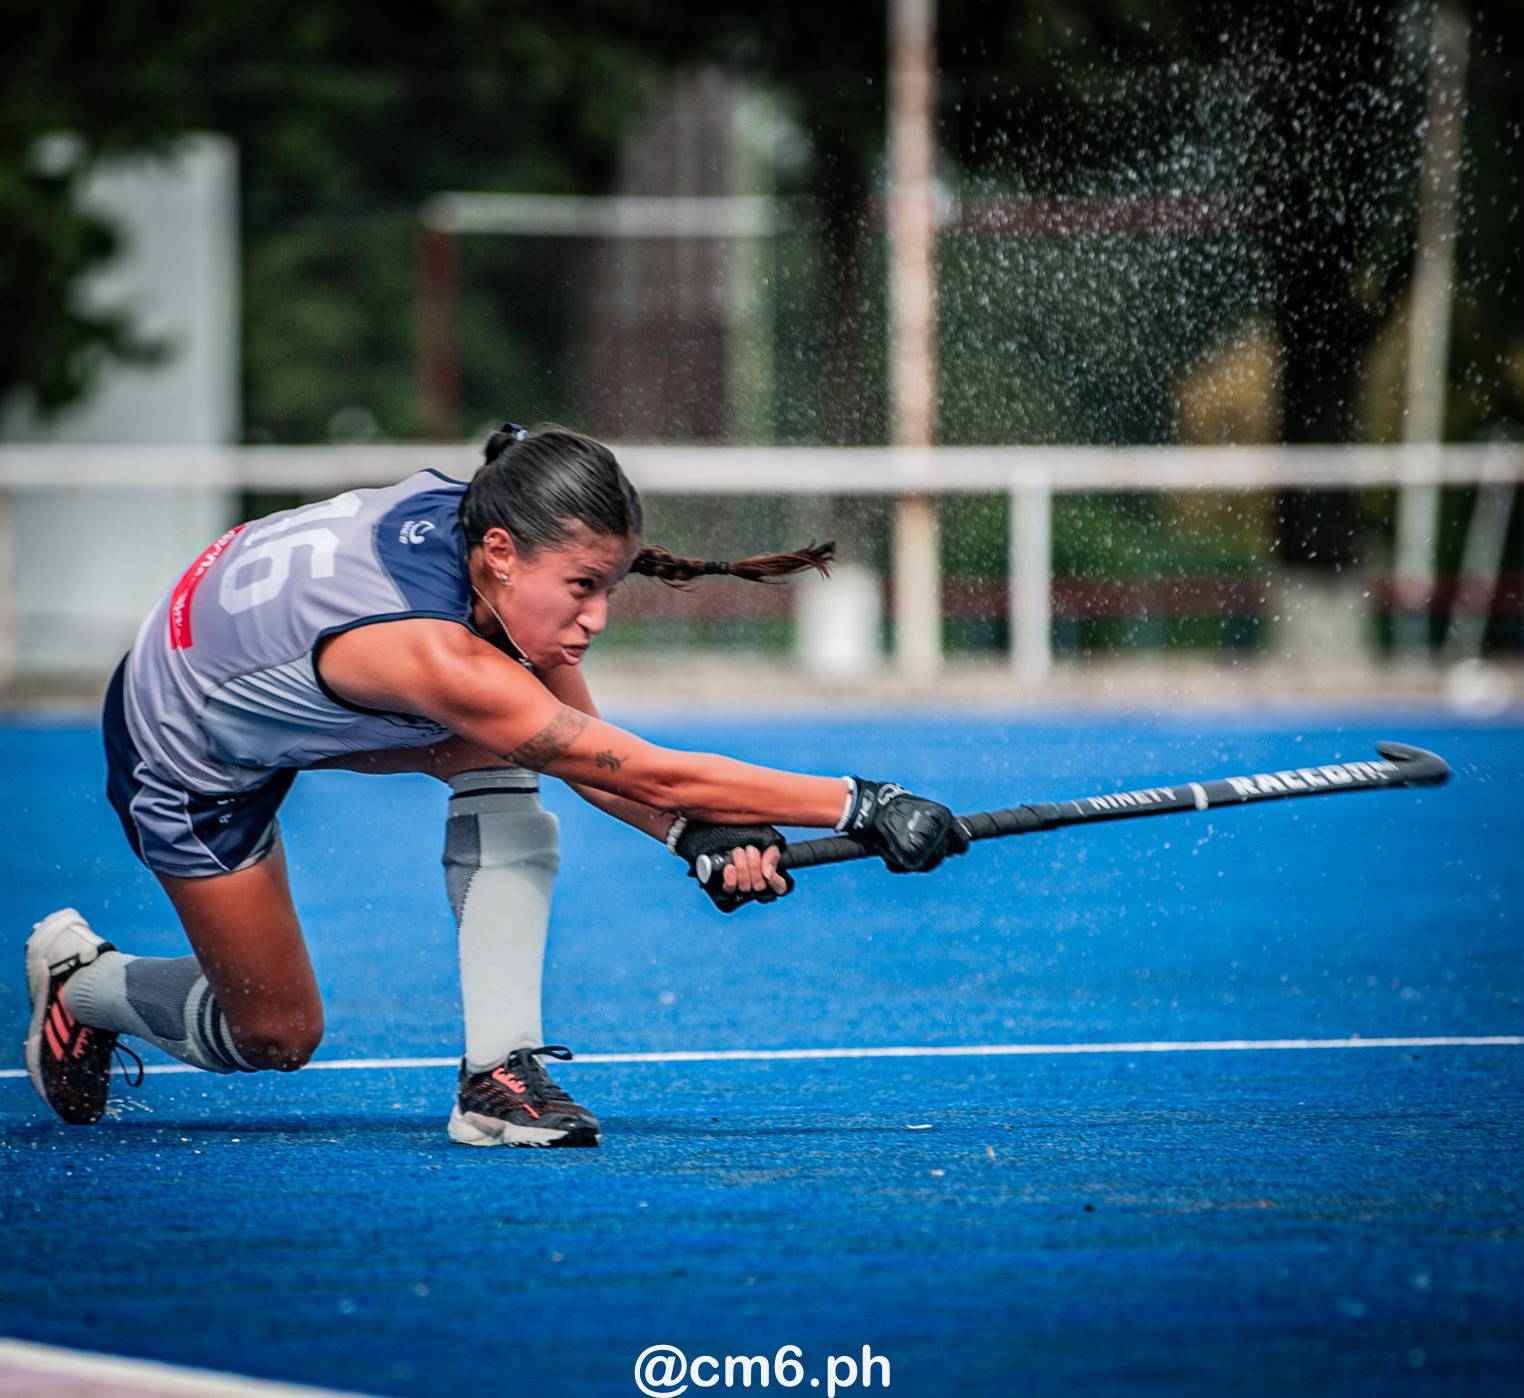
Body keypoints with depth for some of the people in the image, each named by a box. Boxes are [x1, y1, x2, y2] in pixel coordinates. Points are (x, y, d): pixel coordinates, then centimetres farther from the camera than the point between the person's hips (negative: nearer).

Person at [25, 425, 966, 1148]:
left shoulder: (468, 515, -21)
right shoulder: (435, 657, -43)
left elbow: (593, 754, -13)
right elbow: (649, 775, -43)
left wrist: (703, 839, -29)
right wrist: (857, 806, -44)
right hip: (189, 752, -7)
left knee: (500, 758, -19)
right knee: (273, 1036, 3)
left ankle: (499, 1070, -15)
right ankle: (76, 977, 31)